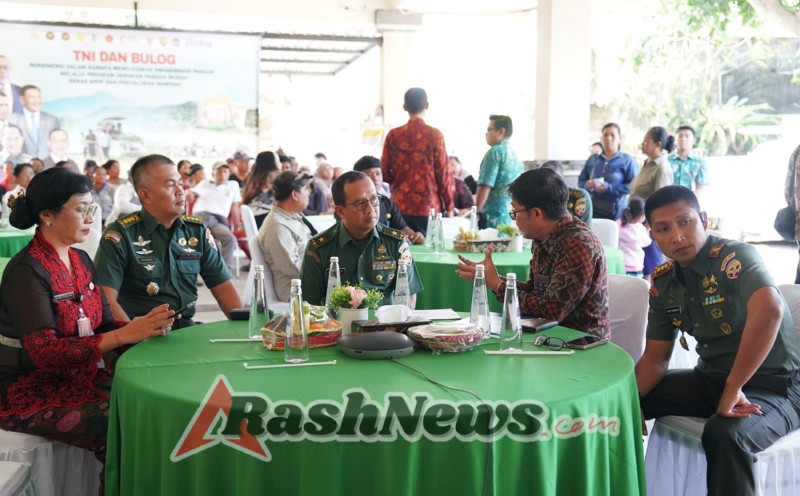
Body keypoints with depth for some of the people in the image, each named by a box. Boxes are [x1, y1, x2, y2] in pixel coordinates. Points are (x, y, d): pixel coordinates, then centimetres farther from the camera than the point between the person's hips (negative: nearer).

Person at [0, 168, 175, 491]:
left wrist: (143, 326, -15)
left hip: (81, 375, 7)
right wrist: (124, 335, -32)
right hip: (32, 390, -7)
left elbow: (103, 325, 6)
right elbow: (44, 352, -25)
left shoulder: (81, 260, 7)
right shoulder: (26, 271, -17)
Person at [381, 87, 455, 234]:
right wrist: (449, 206, 3)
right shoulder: (434, 135, -6)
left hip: (400, 207, 3)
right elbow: (444, 173, -5)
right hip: (429, 207, -2)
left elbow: (384, 173, 4)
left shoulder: (393, 135, 1)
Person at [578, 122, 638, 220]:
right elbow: (581, 181, 16)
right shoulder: (592, 159, 16)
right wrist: (587, 185, -8)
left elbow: (633, 185, -9)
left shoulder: (627, 160, 2)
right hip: (592, 209, 3)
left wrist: (609, 188, -18)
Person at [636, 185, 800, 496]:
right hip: (712, 379, 7)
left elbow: (770, 310, -40)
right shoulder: (662, 282, 1)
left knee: (723, 434, -36)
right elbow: (655, 359, 6)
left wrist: (732, 389, -35)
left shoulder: (735, 256, -20)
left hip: (775, 385, -7)